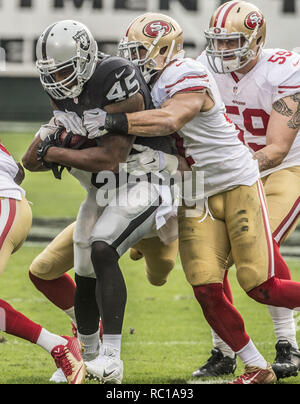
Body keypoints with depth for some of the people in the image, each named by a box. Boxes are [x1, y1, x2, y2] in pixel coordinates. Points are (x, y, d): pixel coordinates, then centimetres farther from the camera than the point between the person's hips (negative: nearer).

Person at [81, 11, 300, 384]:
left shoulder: (187, 78, -19)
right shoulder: (146, 85, 9)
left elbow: (169, 120, -37)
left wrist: (114, 123, -41)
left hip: (238, 185, -7)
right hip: (196, 198, 7)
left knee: (260, 286, -10)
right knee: (206, 290, -7)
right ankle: (257, 369, 4)